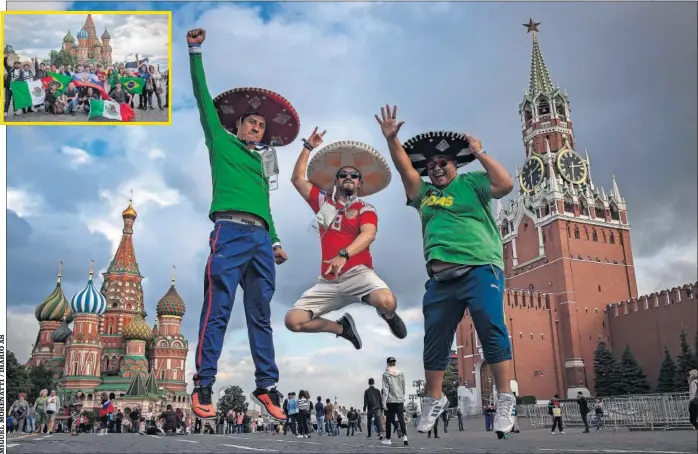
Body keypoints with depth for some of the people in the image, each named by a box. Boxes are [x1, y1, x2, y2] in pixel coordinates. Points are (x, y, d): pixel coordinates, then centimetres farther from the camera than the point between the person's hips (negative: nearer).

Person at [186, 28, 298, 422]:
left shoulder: (261, 162, 27)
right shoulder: (222, 142, 15)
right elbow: (203, 96, 11)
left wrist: (275, 242, 17)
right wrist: (196, 52, 9)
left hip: (261, 239, 5)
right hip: (230, 233, -5)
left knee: (261, 316, 5)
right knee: (217, 312, -9)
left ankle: (266, 386, 9)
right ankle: (204, 385, -3)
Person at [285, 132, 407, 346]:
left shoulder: (366, 209, 7)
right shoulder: (323, 202, 18)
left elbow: (368, 235, -14)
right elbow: (297, 179, 19)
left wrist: (343, 255, -31)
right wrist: (308, 147, 18)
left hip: (357, 272, -3)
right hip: (328, 280, 4)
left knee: (387, 302, -34)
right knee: (293, 320, -12)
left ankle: (388, 315, 9)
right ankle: (342, 327, 15)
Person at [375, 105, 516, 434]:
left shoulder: (471, 183, 9)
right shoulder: (424, 194, 22)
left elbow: (505, 185, -5)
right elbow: (404, 167, 14)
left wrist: (479, 153, -2)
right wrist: (391, 139, 3)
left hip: (479, 269, -5)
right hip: (441, 278, 5)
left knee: (492, 332, -11)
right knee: (434, 340, 7)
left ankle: (505, 401, -4)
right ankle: (434, 400, 21)